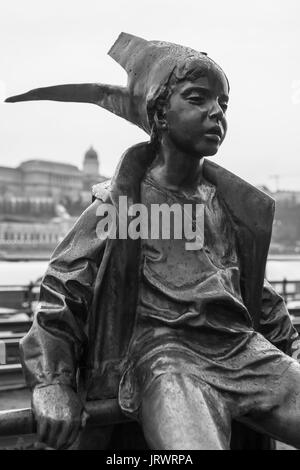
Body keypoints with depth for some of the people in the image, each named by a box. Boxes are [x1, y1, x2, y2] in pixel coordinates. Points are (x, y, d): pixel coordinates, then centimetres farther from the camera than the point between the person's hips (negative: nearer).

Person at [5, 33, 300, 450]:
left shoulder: (238, 205, 18)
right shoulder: (119, 201, 3)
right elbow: (62, 290, 2)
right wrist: (52, 383, -7)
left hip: (247, 350, 6)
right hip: (166, 355, -6)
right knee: (195, 444, -35)